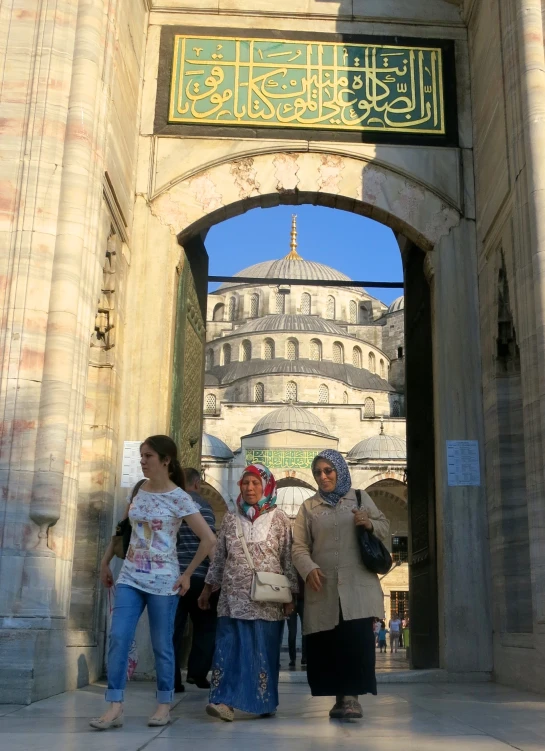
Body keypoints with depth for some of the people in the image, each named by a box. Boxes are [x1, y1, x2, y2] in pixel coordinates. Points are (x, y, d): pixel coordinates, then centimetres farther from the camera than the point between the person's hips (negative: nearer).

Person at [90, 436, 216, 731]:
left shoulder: (179, 498, -10)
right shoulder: (137, 493, 6)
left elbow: (209, 540, -9)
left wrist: (187, 574, -7)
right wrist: (105, 562, 16)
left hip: (162, 580, -4)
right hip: (130, 577, 5)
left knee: (162, 645, 4)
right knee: (118, 637, -6)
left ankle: (164, 705, 18)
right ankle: (115, 707, -2)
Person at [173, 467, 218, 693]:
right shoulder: (201, 504, 1)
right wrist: (215, 571, 6)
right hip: (197, 575, -3)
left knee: (173, 628, 4)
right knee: (205, 625, 11)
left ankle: (171, 680, 1)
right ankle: (197, 672, 4)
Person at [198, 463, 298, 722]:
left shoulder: (279, 520, 1)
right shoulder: (231, 519, 8)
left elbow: (288, 560, 0)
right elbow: (219, 557, 14)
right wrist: (207, 588, 14)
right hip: (233, 596, 2)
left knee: (264, 651, 2)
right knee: (228, 647, -6)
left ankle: (265, 702, 14)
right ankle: (226, 701, -8)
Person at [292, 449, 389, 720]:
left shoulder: (360, 498, 12)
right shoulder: (308, 507, 11)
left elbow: (384, 525, 16)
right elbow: (299, 546, 6)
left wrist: (370, 524, -7)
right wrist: (309, 569, -14)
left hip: (358, 585, -1)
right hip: (324, 588, 1)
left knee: (356, 639, -13)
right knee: (327, 644, 2)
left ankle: (351, 695, -10)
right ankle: (341, 697, 16)